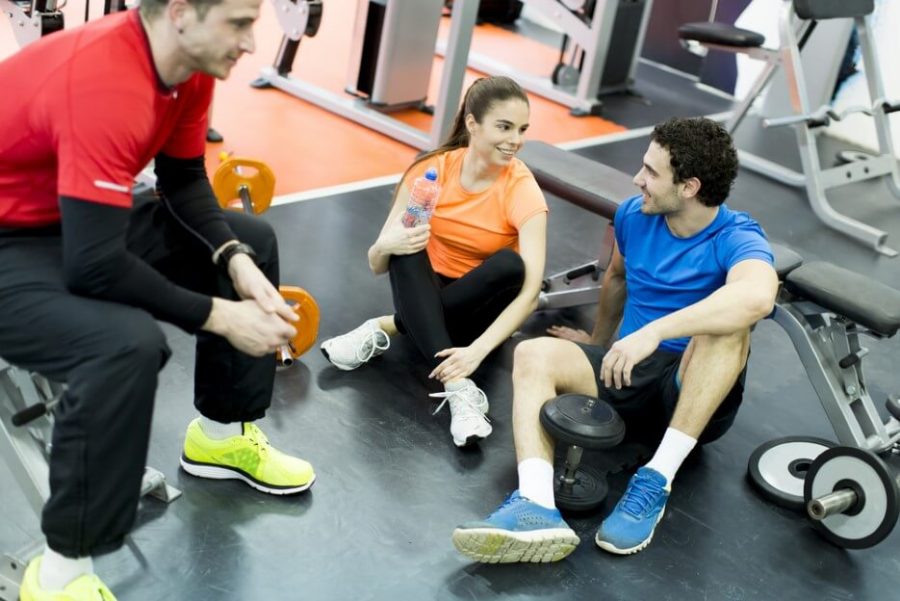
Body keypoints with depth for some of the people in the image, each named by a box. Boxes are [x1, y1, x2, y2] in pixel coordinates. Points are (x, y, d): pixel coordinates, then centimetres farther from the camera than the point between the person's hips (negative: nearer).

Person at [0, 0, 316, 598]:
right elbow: (94, 266, -34)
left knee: (253, 239, 10)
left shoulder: (191, 64, -6)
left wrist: (236, 259, -14)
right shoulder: (104, 83, -33)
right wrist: (219, 314, -25)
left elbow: (185, 181, 4)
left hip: (84, 223, 9)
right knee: (128, 345, -36)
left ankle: (222, 433, 22)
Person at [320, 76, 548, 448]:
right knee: (406, 246, -30)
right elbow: (377, 265, -12)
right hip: (425, 293, 1)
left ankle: (386, 328, -23)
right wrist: (386, 245, -36)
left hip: (479, 308, -1)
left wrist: (477, 351, -42)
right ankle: (458, 388, -40)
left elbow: (530, 290, -29)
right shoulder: (433, 169, -13)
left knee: (510, 263, -32)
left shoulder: (522, 190, -18)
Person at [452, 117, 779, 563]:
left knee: (729, 322, -35)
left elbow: (758, 296, -40)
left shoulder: (736, 238, -16)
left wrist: (653, 331, -45)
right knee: (534, 354, -20)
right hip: (631, 373, 5)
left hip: (700, 394, -4)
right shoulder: (634, 215, 1)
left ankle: (656, 482, -33)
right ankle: (537, 506, -42)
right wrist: (599, 344, 34)